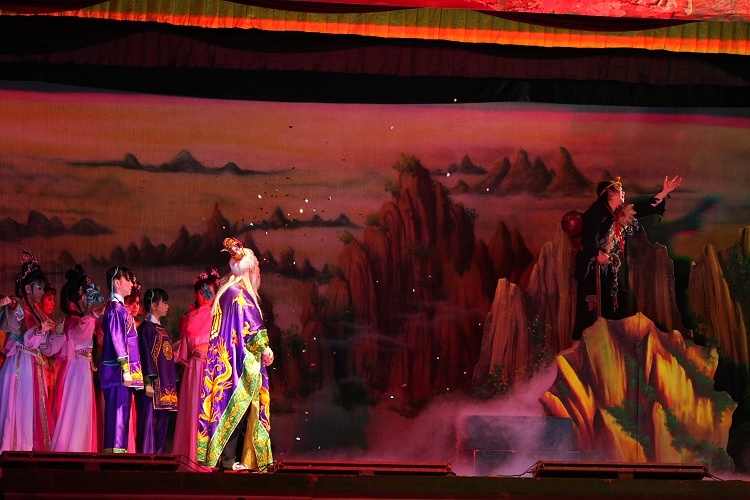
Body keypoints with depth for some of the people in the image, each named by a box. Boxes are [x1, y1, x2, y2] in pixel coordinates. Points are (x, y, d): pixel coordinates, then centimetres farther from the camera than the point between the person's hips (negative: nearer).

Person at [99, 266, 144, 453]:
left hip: (123, 371, 9)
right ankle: (116, 450, -11)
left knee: (121, 413, 8)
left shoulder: (120, 308, 19)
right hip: (118, 369, -9)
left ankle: (114, 450, 8)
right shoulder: (115, 308, -9)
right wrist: (125, 369, -19)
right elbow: (117, 339, -15)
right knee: (118, 411, -10)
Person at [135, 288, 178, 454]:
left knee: (162, 422, 7)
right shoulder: (146, 328, -6)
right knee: (149, 420, -9)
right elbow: (145, 356, -13)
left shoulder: (162, 329, 19)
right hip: (153, 384, -8)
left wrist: (172, 383, 17)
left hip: (165, 385, 8)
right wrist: (148, 382, -19)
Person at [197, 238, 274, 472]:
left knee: (232, 407, 8)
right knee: (238, 408, -8)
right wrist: (264, 348, -5)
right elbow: (251, 327, -15)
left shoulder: (228, 292, 17)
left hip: (226, 360, 9)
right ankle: (228, 459, -9)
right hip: (238, 362, -9)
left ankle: (227, 458, 7)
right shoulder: (240, 295, -12)